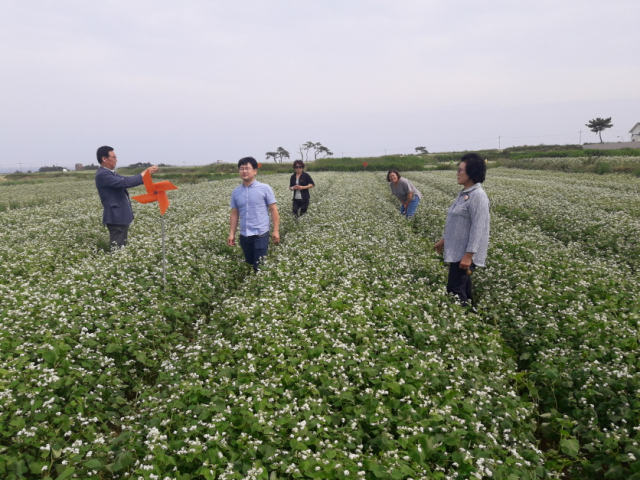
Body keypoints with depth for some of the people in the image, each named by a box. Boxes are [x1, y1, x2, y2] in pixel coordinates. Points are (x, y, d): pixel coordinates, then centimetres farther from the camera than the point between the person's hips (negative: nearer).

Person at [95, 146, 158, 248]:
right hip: (116, 217, -10)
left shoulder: (110, 173, 15)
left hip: (121, 216, 10)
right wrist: (145, 173, -16)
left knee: (121, 247, 14)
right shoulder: (102, 174, -17)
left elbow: (126, 180, 18)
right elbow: (125, 183, -24)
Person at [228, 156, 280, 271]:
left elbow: (273, 210, -3)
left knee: (259, 266, -5)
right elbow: (234, 214, 11)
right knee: (249, 264, 15)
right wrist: (231, 234, 7)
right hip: (244, 235, 4)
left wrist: (276, 230, -8)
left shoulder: (265, 188, -5)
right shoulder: (235, 192, 6)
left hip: (260, 234, -4)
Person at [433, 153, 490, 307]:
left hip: (465, 254, -9)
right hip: (457, 251, 9)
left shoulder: (478, 196, -18)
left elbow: (478, 228, -22)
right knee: (463, 287, 15)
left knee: (455, 290, -8)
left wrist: (468, 255, -24)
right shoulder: (464, 193, 11)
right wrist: (444, 240, 24)